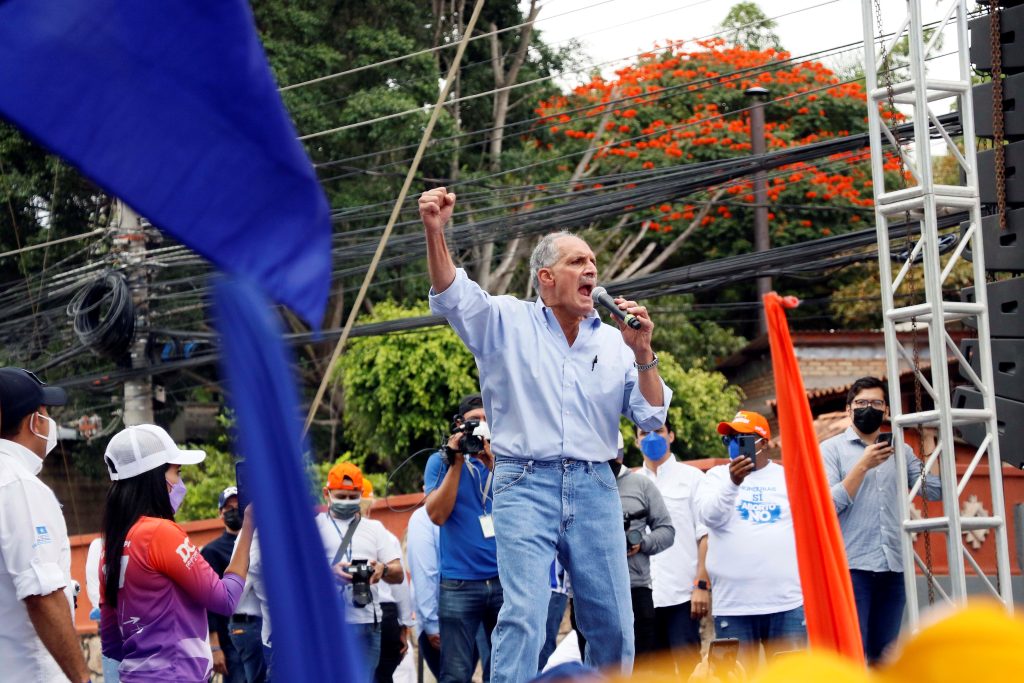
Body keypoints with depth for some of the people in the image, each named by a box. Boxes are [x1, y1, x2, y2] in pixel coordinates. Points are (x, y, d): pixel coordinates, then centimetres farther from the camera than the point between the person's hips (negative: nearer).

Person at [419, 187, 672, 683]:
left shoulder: (613, 342, 13)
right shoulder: (508, 322, 6)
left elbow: (653, 417, 9)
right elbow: (453, 297, -11)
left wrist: (642, 353, -6)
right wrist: (435, 232, -29)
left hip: (594, 488, 4)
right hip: (526, 483, -4)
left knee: (613, 621, 6)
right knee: (523, 614, -16)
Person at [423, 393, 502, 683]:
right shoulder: (441, 462, 8)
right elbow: (437, 514, -4)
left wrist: (493, 464, -12)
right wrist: (456, 463, -8)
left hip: (505, 579, 2)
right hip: (459, 583, -2)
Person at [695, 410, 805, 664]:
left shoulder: (789, 477, 11)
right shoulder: (717, 476, 8)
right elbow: (710, 516, -11)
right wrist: (732, 483, -27)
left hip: (788, 602, 0)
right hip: (733, 603, 0)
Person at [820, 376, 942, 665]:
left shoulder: (900, 451, 15)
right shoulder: (832, 449, 4)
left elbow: (934, 491, 6)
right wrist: (863, 466, -14)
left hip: (893, 567, 4)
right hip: (851, 566, -4)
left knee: (883, 658, 7)